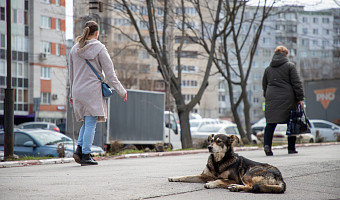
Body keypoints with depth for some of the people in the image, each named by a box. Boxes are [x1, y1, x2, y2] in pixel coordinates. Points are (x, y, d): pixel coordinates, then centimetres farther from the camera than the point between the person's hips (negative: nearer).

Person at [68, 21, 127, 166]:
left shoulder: (75, 49, 10)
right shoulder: (99, 48, -6)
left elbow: (71, 74, 16)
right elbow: (110, 73, -6)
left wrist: (72, 94, 25)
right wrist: (121, 91, 2)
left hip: (78, 91, 6)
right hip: (92, 90, -6)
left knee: (87, 122, 16)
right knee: (90, 123, -2)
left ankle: (79, 149, 2)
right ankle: (85, 155, -4)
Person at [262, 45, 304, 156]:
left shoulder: (268, 68, 13)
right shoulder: (290, 66, 0)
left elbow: (264, 85, 18)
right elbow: (297, 83, -4)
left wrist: (267, 97, 26)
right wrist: (300, 98, -2)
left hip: (271, 98, 3)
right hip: (287, 99, -3)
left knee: (270, 123, 2)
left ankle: (267, 145, -16)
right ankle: (291, 148, 8)